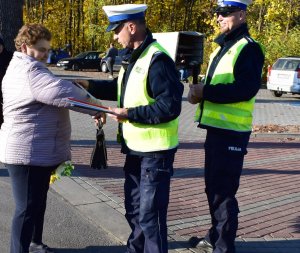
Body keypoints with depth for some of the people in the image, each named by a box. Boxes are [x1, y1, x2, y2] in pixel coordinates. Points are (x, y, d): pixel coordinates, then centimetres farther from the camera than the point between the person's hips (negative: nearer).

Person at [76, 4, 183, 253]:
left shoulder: (157, 60, -21)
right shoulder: (132, 57, 11)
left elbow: (170, 106, -26)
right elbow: (119, 88, 23)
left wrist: (130, 114, -22)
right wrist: (88, 85, 10)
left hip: (155, 151, -10)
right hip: (136, 148, 10)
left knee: (150, 215, 0)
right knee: (134, 209, 22)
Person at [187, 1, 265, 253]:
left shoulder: (249, 48, -11)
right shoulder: (223, 47, 18)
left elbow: (246, 89, -23)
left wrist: (205, 92, -21)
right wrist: (199, 89, 1)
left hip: (232, 130, -9)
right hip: (216, 127, 9)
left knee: (223, 191, -4)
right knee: (213, 187, 18)